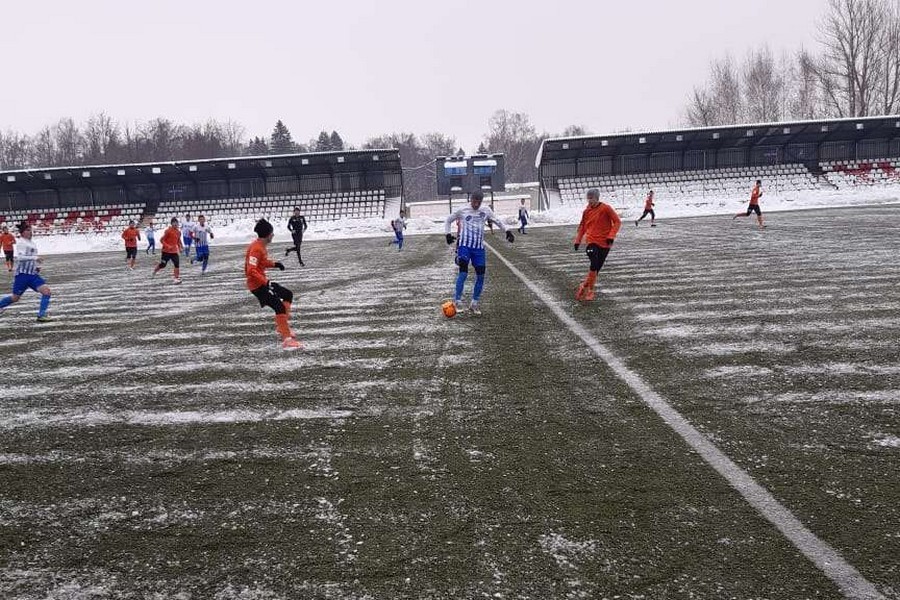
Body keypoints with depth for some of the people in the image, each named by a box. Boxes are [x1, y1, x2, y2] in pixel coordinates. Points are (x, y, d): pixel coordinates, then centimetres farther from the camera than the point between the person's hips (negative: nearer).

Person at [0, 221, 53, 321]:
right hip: (23, 274, -7)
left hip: (33, 274, 7)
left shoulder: (31, 243, 14)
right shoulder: (21, 243, -10)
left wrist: (37, 266, 15)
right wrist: (35, 258, -31)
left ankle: (41, 315, -10)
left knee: (46, 291, -10)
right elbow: (20, 257, -25)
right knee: (15, 297, 4)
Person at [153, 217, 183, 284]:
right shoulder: (168, 231, -13)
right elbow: (161, 240, -12)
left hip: (174, 251, 5)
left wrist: (180, 248, 7)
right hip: (166, 251, -5)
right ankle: (154, 271, 35)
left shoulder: (178, 232, 5)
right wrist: (167, 246, -23)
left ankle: (177, 278, -5)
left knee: (177, 264, -9)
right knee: (163, 265, 6)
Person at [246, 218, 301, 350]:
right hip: (257, 285, -10)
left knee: (288, 294, 17)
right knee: (279, 306, -15)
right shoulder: (256, 248, -22)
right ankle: (287, 340, -14)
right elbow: (251, 271, -29)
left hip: (263, 282, 10)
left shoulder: (261, 246, 8)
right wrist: (266, 282, -31)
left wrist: (274, 264, 8)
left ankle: (281, 325, 17)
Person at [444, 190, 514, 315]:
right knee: (463, 272, -17)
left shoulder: (486, 211, 6)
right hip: (464, 245, -3)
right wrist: (447, 234, 1)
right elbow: (448, 220, 12)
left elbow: (497, 221, 20)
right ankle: (456, 302, -12)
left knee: (480, 275, 2)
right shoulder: (462, 211, -1)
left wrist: (507, 232, 10)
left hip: (479, 247, 4)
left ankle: (474, 305, 14)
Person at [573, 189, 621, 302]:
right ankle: (589, 289, -8)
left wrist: (611, 236, -15)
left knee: (597, 268, 4)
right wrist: (578, 240, 13)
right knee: (594, 265, -19)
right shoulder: (587, 211, 4)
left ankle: (587, 287, 18)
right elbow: (582, 226, 17)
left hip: (605, 243, 0)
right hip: (592, 242, 1)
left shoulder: (606, 208, -8)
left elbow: (617, 221, -6)